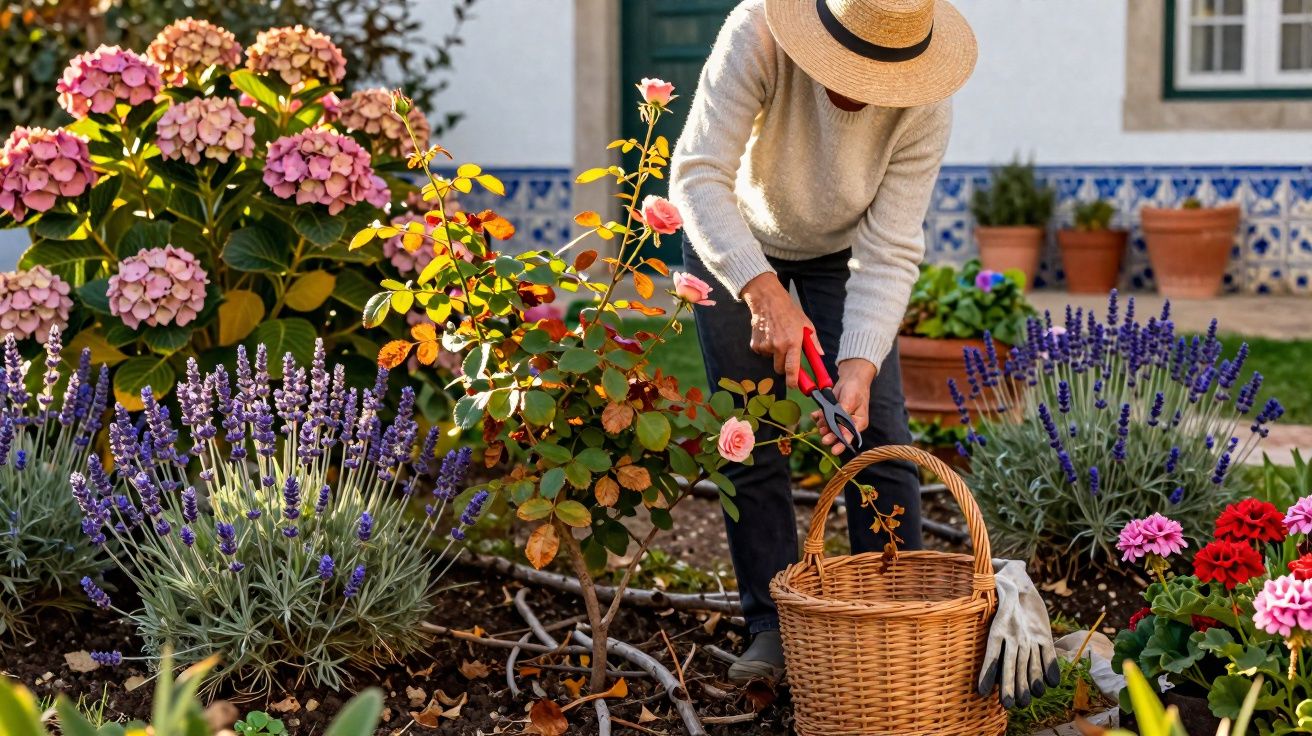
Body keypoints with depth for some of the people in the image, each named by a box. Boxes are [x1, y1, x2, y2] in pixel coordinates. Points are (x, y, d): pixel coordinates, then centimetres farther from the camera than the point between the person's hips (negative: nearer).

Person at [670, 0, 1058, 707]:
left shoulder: (924, 107, -30)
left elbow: (890, 253, -27)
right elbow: (698, 175, -39)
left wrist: (859, 366, -39)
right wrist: (763, 291, -49)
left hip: (840, 251, 1)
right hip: (734, 243, -1)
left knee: (879, 433, -7)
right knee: (751, 439, -4)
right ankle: (773, 629, 6)